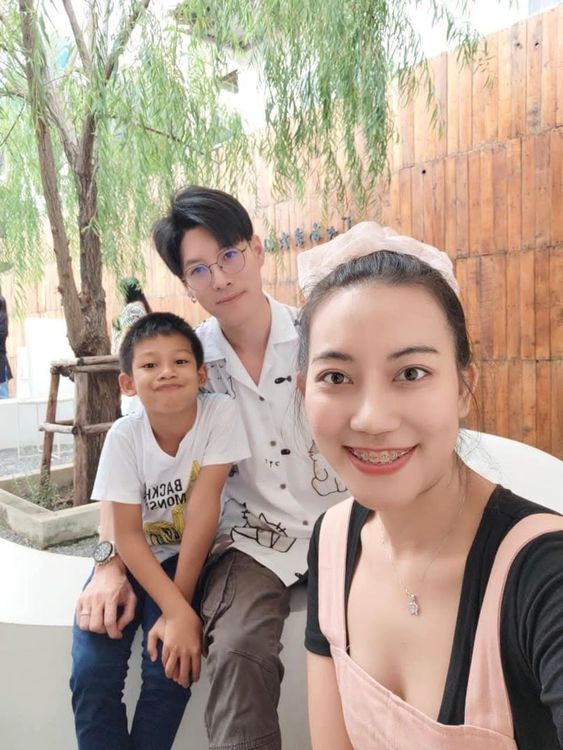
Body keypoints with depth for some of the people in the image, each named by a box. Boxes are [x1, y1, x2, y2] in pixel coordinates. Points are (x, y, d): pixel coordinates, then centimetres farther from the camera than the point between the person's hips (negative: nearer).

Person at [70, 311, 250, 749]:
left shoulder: (220, 413, -21)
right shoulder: (124, 436, -18)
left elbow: (204, 507, -21)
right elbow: (127, 535, -16)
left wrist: (178, 605, -19)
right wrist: (179, 612, -25)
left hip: (188, 556, -1)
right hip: (132, 559, 1)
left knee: (170, 665, -18)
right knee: (92, 672, -15)